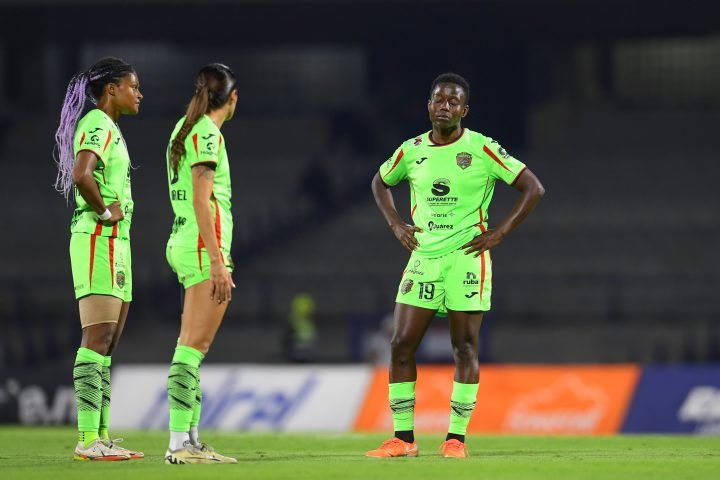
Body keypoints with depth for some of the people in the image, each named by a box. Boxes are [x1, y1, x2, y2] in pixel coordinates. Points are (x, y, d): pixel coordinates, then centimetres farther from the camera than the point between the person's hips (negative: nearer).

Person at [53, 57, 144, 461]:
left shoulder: (109, 128, 19)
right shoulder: (98, 125, -12)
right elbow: (81, 174, -30)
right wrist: (104, 211, -17)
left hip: (115, 242, 10)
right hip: (99, 241, -10)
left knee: (107, 345, 9)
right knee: (97, 341, -13)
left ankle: (101, 436, 9)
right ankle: (88, 439, -17)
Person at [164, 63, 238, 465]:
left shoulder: (185, 129, 17)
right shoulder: (207, 134, -11)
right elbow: (201, 201, -17)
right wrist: (217, 262, -20)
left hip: (184, 244, 10)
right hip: (205, 246, -10)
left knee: (193, 346, 9)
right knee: (195, 346, -13)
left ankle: (191, 440, 9)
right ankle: (179, 443, -17)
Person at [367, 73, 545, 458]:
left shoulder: (481, 149, -6)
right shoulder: (412, 150, 6)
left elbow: (533, 188, -4)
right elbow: (380, 183, 26)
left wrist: (499, 232, -8)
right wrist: (395, 224, 11)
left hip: (466, 257, -4)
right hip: (423, 256, 4)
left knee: (465, 348, -3)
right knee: (401, 344, -2)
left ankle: (456, 437, 2)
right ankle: (403, 438, 4)